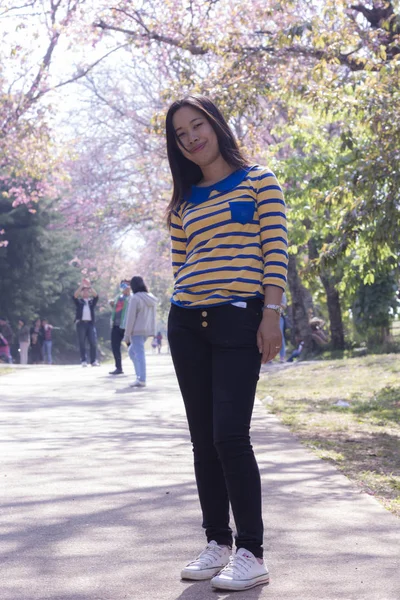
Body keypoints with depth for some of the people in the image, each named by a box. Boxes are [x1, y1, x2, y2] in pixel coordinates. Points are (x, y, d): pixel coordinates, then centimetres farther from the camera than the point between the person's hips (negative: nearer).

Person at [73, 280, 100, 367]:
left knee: (93, 342, -6)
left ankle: (94, 361, -3)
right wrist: (82, 286, -13)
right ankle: (84, 361, -1)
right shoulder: (79, 301, 12)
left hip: (91, 323, 1)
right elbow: (75, 296, -7)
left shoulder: (92, 301, 15)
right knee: (82, 343, -2)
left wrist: (89, 286, -9)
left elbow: (96, 296, -2)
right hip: (81, 323, -1)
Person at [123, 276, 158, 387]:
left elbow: (131, 318, -13)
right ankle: (139, 376, 15)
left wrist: (127, 334, -9)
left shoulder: (135, 298, -12)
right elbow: (153, 316, 13)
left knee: (139, 353, -7)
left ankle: (141, 379, -10)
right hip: (147, 330, 8)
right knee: (132, 351, 19)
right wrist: (152, 330, 17)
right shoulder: (151, 298, 11)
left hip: (137, 331, -8)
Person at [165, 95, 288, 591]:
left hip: (238, 320, -5)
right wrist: (180, 317, 11)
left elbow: (275, 251, -4)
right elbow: (179, 263, 17)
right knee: (203, 439, 6)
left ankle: (251, 554, -5)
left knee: (229, 436, -13)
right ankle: (217, 543, 15)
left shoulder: (258, 181, 3)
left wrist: (271, 315, -11)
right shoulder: (185, 202, 16)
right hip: (187, 325, 5)